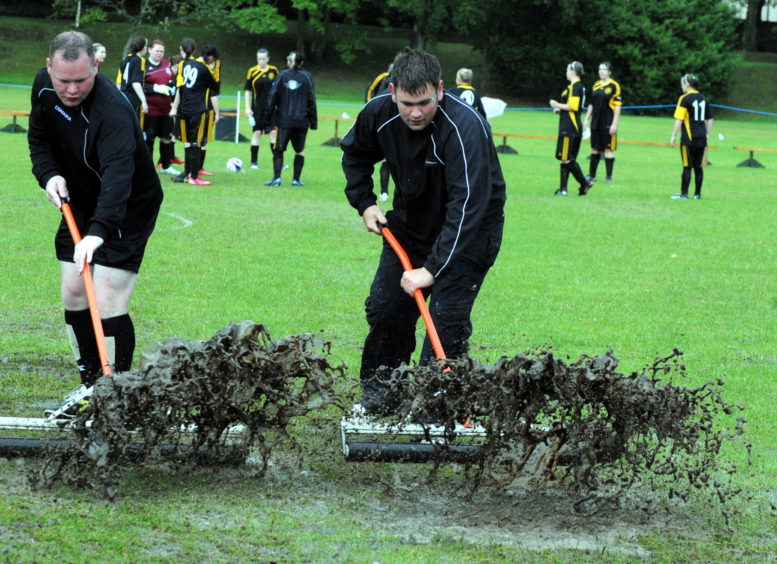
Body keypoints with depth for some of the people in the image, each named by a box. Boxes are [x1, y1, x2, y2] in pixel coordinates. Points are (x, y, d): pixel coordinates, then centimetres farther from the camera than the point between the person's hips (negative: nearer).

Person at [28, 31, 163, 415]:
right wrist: (49, 174, -13)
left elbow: (117, 175, -48)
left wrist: (98, 231, -61)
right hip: (80, 203, 7)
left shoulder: (112, 111, -35)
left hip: (128, 209, -7)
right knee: (74, 295, 9)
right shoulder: (43, 86, -10)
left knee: (107, 304, -15)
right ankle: (90, 383, 25)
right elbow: (39, 137, 7)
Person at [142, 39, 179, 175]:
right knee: (148, 139, 0)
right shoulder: (144, 66, -7)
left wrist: (172, 88, 2)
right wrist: (156, 88, -20)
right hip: (150, 109, -6)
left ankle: (166, 166, 26)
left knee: (167, 138, 12)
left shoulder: (167, 64, 12)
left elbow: (173, 81, 23)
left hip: (165, 109, 6)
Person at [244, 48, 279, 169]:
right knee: (257, 133, -1)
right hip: (257, 108, -1)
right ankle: (254, 162, 5)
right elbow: (248, 91, 3)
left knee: (273, 132, -3)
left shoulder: (274, 71, 2)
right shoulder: (252, 71, -2)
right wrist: (247, 107, -2)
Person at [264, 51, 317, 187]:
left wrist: (269, 114, 6)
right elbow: (311, 100, 2)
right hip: (301, 121, 0)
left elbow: (273, 96, -1)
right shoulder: (306, 77, 2)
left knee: (278, 149, 3)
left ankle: (276, 177, -9)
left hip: (284, 120, 0)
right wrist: (313, 121, 7)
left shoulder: (282, 75, 2)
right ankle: (296, 179, 8)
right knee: (300, 150, 11)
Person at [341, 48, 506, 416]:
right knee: (384, 308, 7)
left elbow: (467, 205, -39)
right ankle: (378, 396, 22)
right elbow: (354, 155, 10)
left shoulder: (465, 127, -35)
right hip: (410, 224, 6)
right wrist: (365, 203, -3)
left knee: (447, 322, -14)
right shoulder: (378, 114, -15)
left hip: (468, 232, -6)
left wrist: (433, 268, -41)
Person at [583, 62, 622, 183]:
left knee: (608, 149, -2)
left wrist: (614, 124, -13)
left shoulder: (614, 86, -5)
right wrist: (586, 119, 14)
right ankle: (592, 175, 16)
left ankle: (609, 176, 3)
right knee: (595, 148, 9)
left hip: (608, 123, -5)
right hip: (596, 122, 5)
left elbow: (618, 105, -8)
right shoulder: (596, 85, 12)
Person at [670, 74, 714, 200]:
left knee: (687, 166, -4)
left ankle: (684, 193, -3)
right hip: (701, 138, 6)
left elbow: (679, 120, -12)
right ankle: (697, 193, 12)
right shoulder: (704, 99, 11)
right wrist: (707, 135, 22)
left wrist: (673, 136, -9)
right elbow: (709, 119, 15)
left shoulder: (685, 99, -8)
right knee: (698, 166, 10)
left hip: (689, 138, -6)